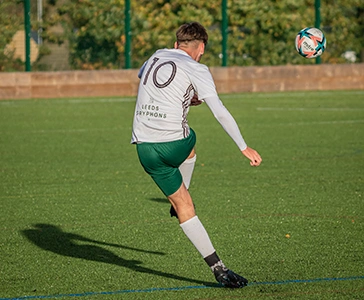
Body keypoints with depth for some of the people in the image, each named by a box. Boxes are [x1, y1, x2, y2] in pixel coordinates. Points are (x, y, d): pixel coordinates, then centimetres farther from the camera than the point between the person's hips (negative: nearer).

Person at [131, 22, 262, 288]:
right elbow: (219, 111, -12)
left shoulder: (157, 57, 14)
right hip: (174, 145, -4)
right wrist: (244, 148, -12)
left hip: (145, 148, 4)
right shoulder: (197, 70, -2)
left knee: (184, 206, 11)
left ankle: (216, 267, 7)